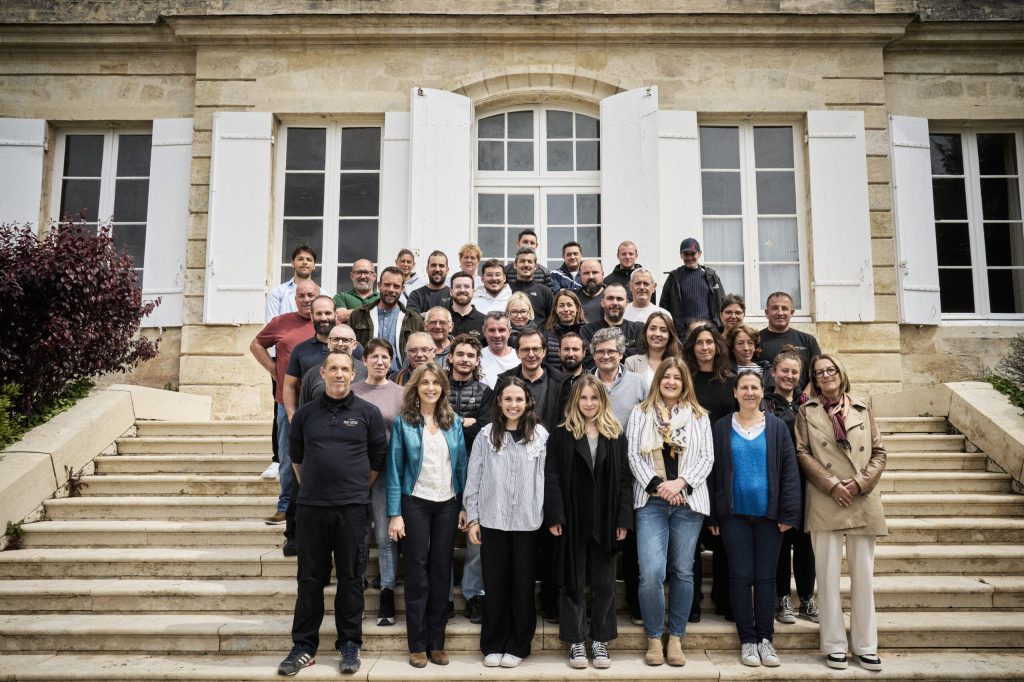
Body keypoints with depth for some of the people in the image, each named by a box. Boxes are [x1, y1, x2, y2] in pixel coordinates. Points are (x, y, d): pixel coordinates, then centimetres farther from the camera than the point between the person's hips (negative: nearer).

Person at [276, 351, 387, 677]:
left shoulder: (368, 413, 0)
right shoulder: (305, 414, 6)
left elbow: (378, 459, 7)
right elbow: (296, 458, 17)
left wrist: (357, 489, 8)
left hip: (353, 508, -1)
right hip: (311, 507, 2)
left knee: (350, 578, 6)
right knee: (310, 578, 8)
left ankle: (350, 645, 19)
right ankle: (304, 646, 20)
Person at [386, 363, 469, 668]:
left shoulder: (454, 422, 6)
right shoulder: (403, 422, -3)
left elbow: (461, 466, 7)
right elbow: (395, 469, -4)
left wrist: (464, 506, 2)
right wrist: (395, 514, -8)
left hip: (448, 504, 3)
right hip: (415, 503, -2)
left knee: (442, 572, 7)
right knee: (417, 572, 3)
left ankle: (437, 642, 16)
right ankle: (417, 645, 13)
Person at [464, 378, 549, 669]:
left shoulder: (540, 435, -1)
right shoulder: (486, 435, 0)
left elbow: (545, 478, 0)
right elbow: (474, 479, 2)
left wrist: (549, 517, -1)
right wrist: (473, 518, 0)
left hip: (527, 521, 0)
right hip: (493, 520, 1)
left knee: (523, 584, 8)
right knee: (494, 584, 9)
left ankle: (517, 646, 21)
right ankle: (493, 645, 22)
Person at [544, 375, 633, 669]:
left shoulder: (616, 435, 6)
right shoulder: (561, 433, -1)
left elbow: (625, 479, 3)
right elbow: (552, 478, -5)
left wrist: (624, 519, -3)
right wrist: (554, 517, -13)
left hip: (605, 521, 2)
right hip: (572, 520, -2)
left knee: (604, 584, 9)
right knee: (573, 582, 7)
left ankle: (600, 641, 23)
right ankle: (576, 642, 19)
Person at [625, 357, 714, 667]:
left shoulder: (699, 416, 10)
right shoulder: (640, 413, 8)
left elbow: (707, 457, 2)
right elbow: (634, 455, 1)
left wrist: (680, 482, -12)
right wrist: (656, 485, -12)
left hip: (688, 502, 1)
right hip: (651, 502, -1)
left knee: (682, 571, 6)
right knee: (651, 572, -10)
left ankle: (676, 638, 19)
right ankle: (654, 639, 8)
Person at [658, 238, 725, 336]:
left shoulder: (711, 276, 12)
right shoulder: (674, 277, 9)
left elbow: (722, 303, 13)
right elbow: (663, 305, 9)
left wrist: (722, 328, 4)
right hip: (682, 331, -1)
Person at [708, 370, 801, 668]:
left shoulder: (777, 427, 2)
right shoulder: (721, 428, 3)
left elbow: (789, 471, 0)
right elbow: (712, 473, 4)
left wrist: (788, 514, -6)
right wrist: (712, 516, 0)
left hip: (768, 514, 0)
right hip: (734, 514, 0)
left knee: (766, 577, 6)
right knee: (741, 576, 4)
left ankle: (765, 638, 18)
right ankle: (747, 640, 14)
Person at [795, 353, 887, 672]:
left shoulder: (862, 409, 13)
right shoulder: (807, 411, 7)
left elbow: (879, 452, 9)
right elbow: (802, 453, -1)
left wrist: (860, 483, -7)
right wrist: (832, 485, -10)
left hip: (863, 501, 2)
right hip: (825, 503, -2)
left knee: (863, 574, 6)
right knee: (828, 574, 1)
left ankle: (865, 645, 17)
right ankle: (834, 645, 11)